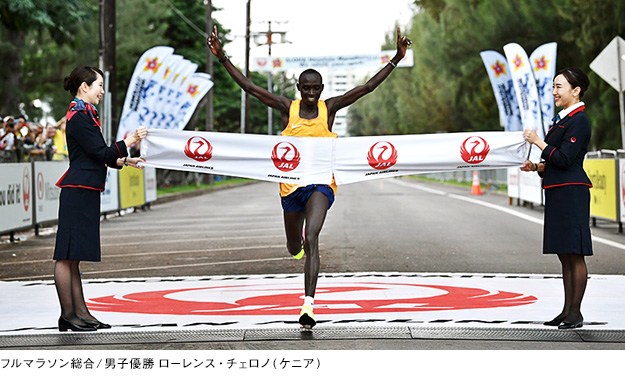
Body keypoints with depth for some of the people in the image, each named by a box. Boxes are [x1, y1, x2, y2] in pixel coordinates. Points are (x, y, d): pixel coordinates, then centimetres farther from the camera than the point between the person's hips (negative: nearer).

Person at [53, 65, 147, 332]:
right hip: (78, 192, -11)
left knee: (73, 256, 11)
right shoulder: (79, 117, -12)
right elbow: (101, 153, -14)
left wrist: (124, 162, 18)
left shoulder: (84, 115, 20)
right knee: (67, 255, -6)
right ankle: (68, 315, -3)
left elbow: (96, 157, 23)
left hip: (84, 192, 11)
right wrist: (129, 142, -8)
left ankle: (80, 312, 13)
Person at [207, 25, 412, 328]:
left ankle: (308, 304, -30)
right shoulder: (287, 108, 0)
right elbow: (249, 87, -4)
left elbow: (367, 87, -3)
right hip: (291, 184, 2)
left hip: (321, 183, -2)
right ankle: (301, 236, 60)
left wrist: (396, 58, -9)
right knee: (294, 248, 19)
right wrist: (222, 57, -10)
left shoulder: (329, 108, 0)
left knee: (312, 240, -23)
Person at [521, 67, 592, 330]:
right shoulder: (562, 118, 18)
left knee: (575, 254, -4)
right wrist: (536, 167, 8)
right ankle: (567, 311, 18)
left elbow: (564, 159, -18)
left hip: (572, 192, -10)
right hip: (558, 193, 10)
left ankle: (575, 312, 1)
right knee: (564, 255, 12)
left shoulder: (579, 121, -11)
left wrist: (538, 142, -12)